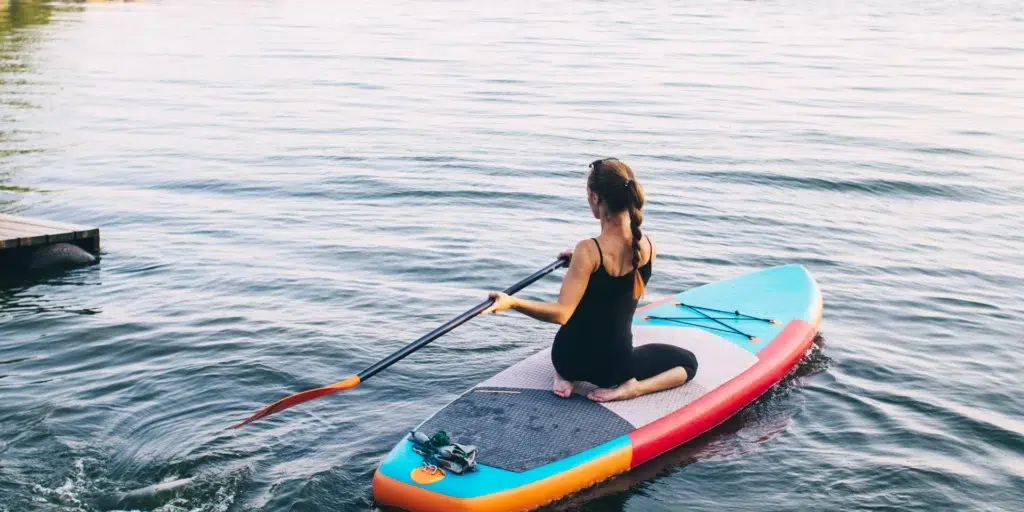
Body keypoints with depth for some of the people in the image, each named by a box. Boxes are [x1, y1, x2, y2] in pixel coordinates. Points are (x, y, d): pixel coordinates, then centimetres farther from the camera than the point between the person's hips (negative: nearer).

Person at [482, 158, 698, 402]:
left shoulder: (588, 251, -23)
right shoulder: (648, 246, -10)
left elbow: (561, 313, -25)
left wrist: (512, 302, -29)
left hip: (569, 357, 0)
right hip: (614, 365, 0)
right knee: (688, 362, 24)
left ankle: (564, 375, 13)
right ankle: (631, 387, -2)